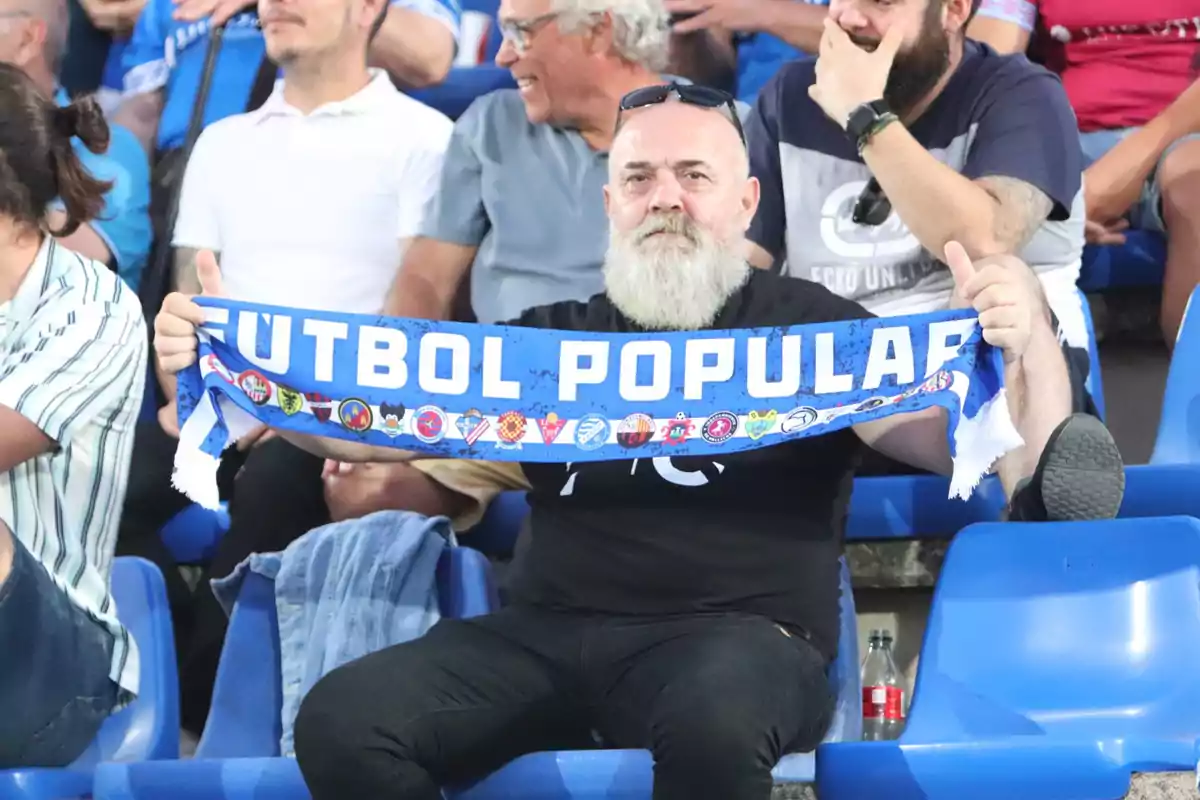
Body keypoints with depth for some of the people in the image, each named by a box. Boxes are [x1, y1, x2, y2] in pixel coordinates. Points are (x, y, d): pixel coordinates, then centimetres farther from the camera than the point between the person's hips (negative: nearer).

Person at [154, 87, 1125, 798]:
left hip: (737, 635, -4)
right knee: (342, 720, -22)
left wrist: (1024, 337, -22)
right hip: (550, 632, 4)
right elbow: (373, 421, 17)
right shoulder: (552, 338, 23)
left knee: (711, 718, -41)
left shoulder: (809, 326, 12)